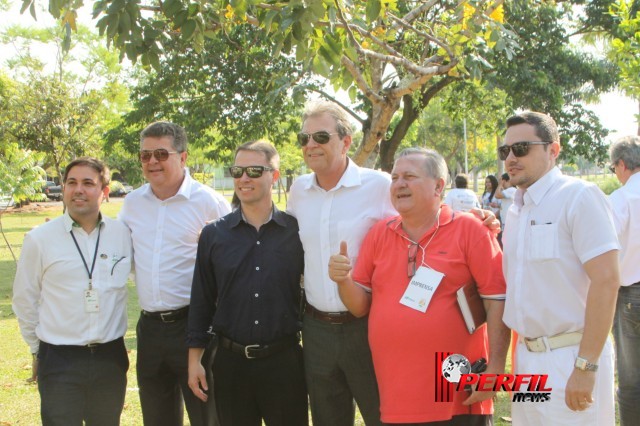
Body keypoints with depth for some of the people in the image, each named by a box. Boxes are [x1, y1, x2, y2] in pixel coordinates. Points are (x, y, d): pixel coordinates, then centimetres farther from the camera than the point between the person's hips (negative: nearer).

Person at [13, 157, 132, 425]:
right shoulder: (39, 239, -4)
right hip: (59, 362, -2)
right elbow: (24, 301, 4)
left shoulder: (122, 235, 0)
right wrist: (39, 350, 10)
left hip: (111, 360, 2)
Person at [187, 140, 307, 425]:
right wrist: (194, 358, 4)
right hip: (230, 362, 1)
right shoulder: (214, 234, 3)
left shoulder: (297, 231, -1)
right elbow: (202, 301, 6)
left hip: (284, 360, -1)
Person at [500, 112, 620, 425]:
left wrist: (586, 366, -21)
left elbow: (606, 281, -19)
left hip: (570, 357, -7)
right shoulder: (516, 209, 11)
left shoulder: (579, 196, -12)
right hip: (527, 355, 7)